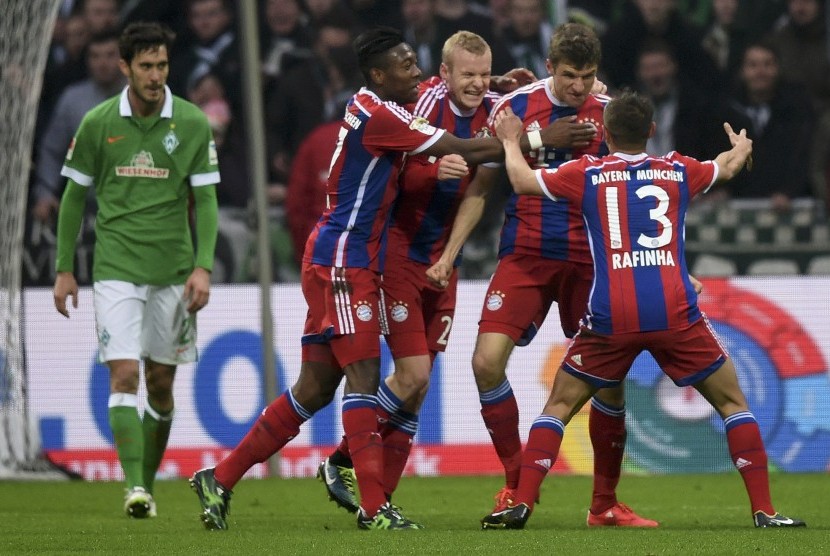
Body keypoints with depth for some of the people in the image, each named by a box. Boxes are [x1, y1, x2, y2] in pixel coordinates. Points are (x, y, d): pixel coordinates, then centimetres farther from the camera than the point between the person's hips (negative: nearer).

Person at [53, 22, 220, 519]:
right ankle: (134, 486, -19)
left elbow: (205, 199, 1)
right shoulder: (98, 123, -1)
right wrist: (65, 269, 7)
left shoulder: (193, 124, -1)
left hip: (173, 270, 1)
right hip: (116, 268, -1)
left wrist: (203, 267, -10)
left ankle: (149, 482, 22)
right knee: (124, 374, -14)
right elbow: (75, 195, 8)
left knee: (161, 382, 7)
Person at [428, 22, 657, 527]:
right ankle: (517, 485, 3)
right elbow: (481, 186, 5)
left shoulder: (610, 113, 0)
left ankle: (605, 504, 11)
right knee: (487, 362, -14)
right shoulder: (516, 107, -1)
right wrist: (450, 254, 1)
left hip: (588, 260, 0)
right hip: (525, 255, 0)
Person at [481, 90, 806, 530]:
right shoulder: (678, 171, 14)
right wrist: (741, 148, 60)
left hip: (610, 317, 0)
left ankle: (521, 504, 3)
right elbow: (727, 167, 36)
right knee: (732, 402, 14)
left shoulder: (587, 174, 9)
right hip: (675, 312, 0)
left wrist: (511, 141, 42)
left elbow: (522, 181, 22)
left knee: (559, 405, 15)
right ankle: (764, 510, 5)